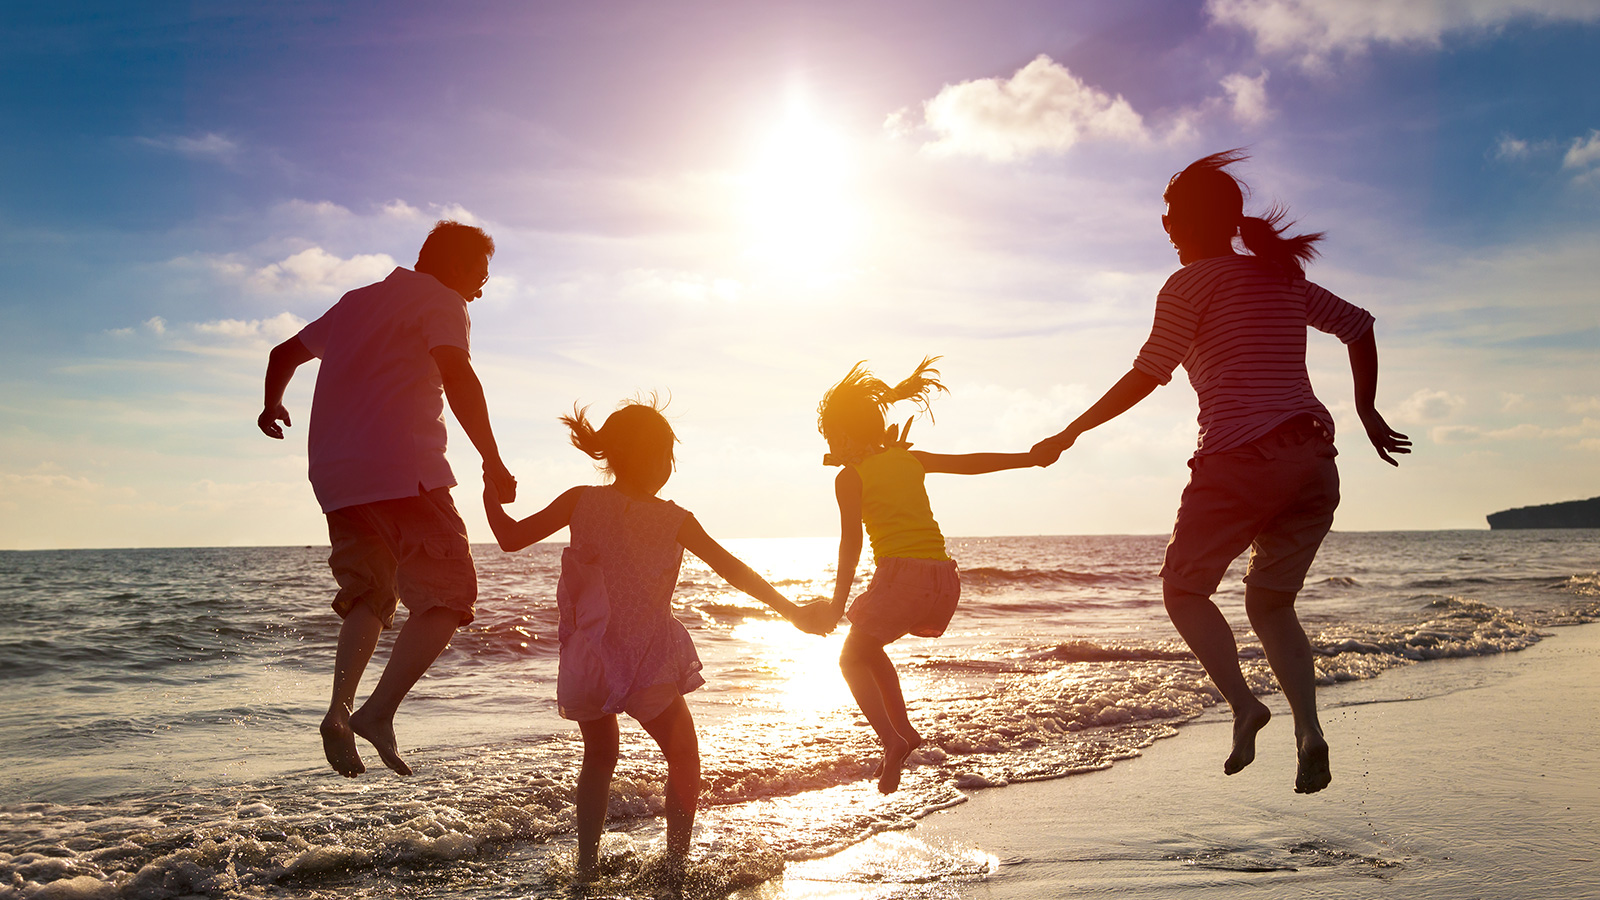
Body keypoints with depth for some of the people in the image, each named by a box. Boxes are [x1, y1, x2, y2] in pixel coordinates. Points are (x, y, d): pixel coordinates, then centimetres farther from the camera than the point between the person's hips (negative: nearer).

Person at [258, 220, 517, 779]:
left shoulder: (358, 301, 25)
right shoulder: (440, 302, 2)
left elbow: (285, 353, 35)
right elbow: (457, 377, -16)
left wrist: (273, 405, 53)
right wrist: (493, 462, -13)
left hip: (335, 476, 8)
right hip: (403, 469, -8)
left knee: (369, 596, 18)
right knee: (448, 595, -3)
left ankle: (340, 710, 2)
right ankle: (380, 711, -14)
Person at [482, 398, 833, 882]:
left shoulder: (581, 502, -1)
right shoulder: (674, 520, -4)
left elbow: (511, 537, 1)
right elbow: (734, 570, -4)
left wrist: (491, 496, 19)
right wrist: (794, 612, 1)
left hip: (590, 661, 3)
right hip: (650, 665, -2)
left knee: (599, 756, 26)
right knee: (684, 757, 19)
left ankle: (587, 866, 24)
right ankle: (677, 864, 15)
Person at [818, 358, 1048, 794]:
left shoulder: (850, 477, 1)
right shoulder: (910, 459, 17)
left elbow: (851, 542, -5)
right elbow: (971, 463, 22)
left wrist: (838, 602, -3)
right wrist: (1033, 458, 32)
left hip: (902, 574, -6)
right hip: (944, 577, 7)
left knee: (851, 658, 10)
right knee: (869, 648, 26)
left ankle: (892, 738, -12)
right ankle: (904, 731, 18)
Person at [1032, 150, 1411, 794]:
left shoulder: (1192, 283, 0)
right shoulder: (1282, 277, 19)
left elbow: (1147, 376, -7)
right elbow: (1359, 326, 23)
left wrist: (1071, 432, 0)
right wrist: (1367, 411, 30)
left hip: (1241, 457, -6)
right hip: (1314, 462, 7)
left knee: (1184, 589, 10)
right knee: (1269, 603, 17)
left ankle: (1242, 702, -11)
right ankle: (1308, 729, -2)